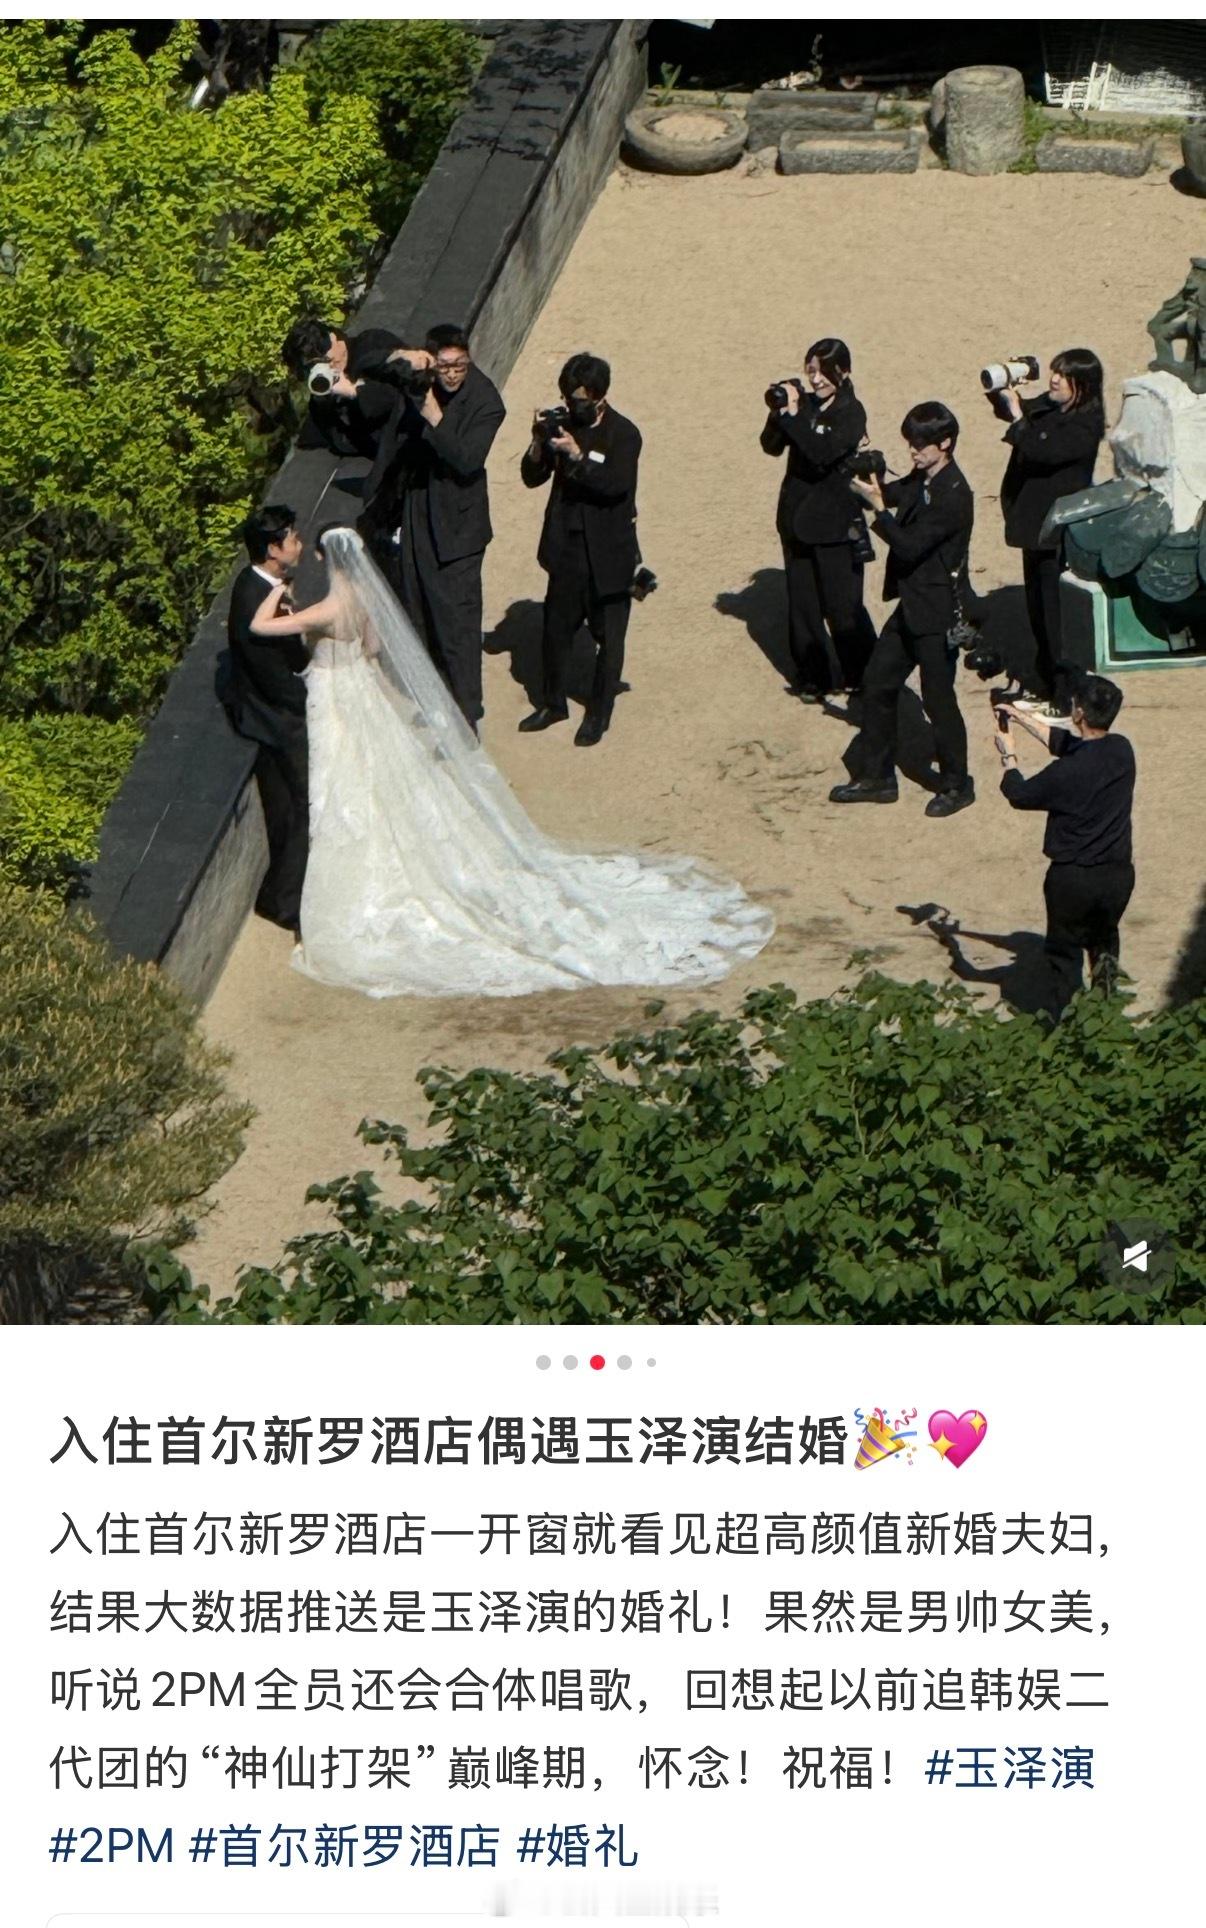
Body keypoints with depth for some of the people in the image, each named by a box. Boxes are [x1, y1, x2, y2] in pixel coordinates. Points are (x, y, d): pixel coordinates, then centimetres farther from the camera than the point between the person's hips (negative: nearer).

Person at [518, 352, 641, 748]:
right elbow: (532, 477, 1)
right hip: (565, 547, 5)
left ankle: (599, 714, 17)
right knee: (556, 628, 13)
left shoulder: (623, 434, -12)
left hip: (608, 552, -5)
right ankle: (553, 703, 30)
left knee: (608, 635, 5)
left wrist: (577, 455, -32)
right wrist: (538, 443, -16)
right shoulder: (565, 425, 1)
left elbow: (616, 484, -25)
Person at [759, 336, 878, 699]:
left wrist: (793, 415, -26)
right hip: (797, 517, 6)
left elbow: (822, 453, -25)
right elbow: (772, 446, 1)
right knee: (802, 603, 10)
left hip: (835, 523, -6)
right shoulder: (804, 404, 5)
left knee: (842, 605, -1)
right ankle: (812, 678, 20)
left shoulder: (851, 413, -11)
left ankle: (862, 680, 13)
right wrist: (780, 413, -16)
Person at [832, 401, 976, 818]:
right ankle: (877, 777, 24)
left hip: (937, 613, -9)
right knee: (877, 684, 13)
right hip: (911, 605, 9)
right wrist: (871, 483, -5)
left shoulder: (953, 495, -22)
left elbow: (910, 547, -26)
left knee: (937, 698, 1)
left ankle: (956, 785, 17)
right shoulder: (919, 482, 5)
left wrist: (877, 505, -25)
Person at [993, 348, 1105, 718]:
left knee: (1057, 616, -4)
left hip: (1060, 531, -9)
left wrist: (1017, 417, -26)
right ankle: (1041, 687, 31)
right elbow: (1013, 408, 20)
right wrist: (1003, 390, 0)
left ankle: (1066, 699, 2)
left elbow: (1043, 451, -30)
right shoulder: (1047, 406, 6)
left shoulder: (1085, 425, -18)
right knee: (1038, 611, 19)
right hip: (1035, 524, 9)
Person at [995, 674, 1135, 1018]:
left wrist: (1008, 754, 11)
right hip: (1119, 872, 5)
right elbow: (1065, 743, 12)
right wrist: (1022, 716, 18)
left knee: (1065, 953, 12)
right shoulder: (1122, 751, -6)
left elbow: (1019, 793, -6)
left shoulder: (1067, 772, -25)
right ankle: (1106, 963, 6)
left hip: (1073, 878, -5)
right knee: (1105, 935, 31)